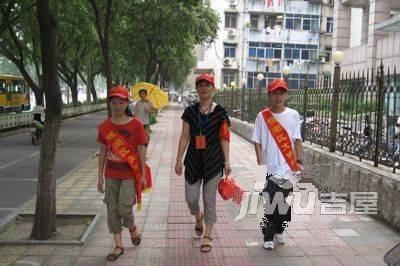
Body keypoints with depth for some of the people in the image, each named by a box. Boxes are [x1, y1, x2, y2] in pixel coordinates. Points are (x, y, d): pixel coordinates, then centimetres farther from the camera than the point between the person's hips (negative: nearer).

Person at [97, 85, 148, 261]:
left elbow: (141, 151, -5)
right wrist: (100, 177, 6)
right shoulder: (105, 126, 0)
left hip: (130, 174, -4)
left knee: (124, 209, -8)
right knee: (112, 210, 7)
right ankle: (118, 246, 21)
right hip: (111, 174, 4)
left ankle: (133, 228, 27)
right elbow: (103, 152, 5)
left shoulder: (135, 124, -9)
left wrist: (143, 175, -4)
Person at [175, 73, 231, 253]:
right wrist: (179, 160, 2)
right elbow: (184, 136, 4)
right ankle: (198, 218, 38)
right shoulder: (190, 111, 3)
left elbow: (224, 138, 1)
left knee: (209, 199, 4)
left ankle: (207, 235, 20)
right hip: (193, 161, 2)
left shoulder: (220, 112, -1)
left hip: (213, 161, -2)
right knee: (191, 198, 3)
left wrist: (227, 161, -2)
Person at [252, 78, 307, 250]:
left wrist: (299, 162, -3)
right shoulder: (262, 116, -2)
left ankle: (279, 231, 33)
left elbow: (297, 140, 5)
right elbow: (257, 142, 0)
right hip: (269, 169, -2)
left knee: (285, 203, 12)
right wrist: (260, 163, -10)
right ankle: (268, 237, 14)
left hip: (289, 168, 2)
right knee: (268, 204, -1)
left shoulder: (294, 115, 3)